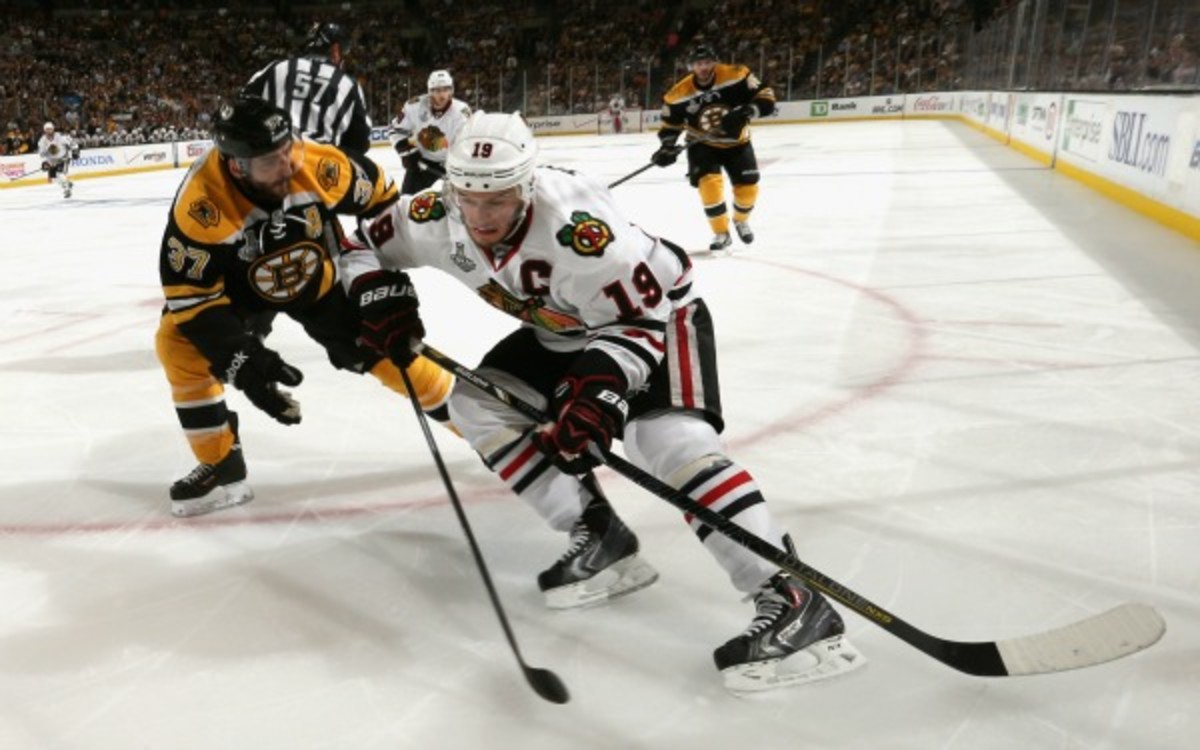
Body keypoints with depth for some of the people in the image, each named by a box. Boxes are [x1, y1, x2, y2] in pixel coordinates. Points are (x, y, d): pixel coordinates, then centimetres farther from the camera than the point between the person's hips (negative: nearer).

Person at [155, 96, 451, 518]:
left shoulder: (322, 166, -33)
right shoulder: (200, 202, -35)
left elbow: (383, 202, -14)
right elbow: (190, 294, -26)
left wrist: (389, 284, -18)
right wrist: (241, 360, -35)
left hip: (322, 275, 0)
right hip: (239, 284, 0)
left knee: (388, 347, -7)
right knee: (180, 343, -18)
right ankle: (222, 465, -1)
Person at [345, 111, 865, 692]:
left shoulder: (574, 225, -36)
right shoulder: (438, 217, -16)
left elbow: (642, 317, -29)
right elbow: (368, 244, 2)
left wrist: (603, 388, -45)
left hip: (659, 313, -7)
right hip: (563, 332, 8)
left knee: (671, 440, -30)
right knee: (475, 402, -2)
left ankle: (792, 602, -28)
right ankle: (601, 540, -1)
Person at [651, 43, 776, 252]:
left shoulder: (736, 76, -21)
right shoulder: (679, 94, -17)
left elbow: (766, 97, -19)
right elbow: (670, 124, -3)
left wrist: (746, 111, -36)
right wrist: (667, 146, -20)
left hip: (736, 141, 1)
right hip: (703, 145, -1)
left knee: (748, 187, 1)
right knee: (709, 183, -23)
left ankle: (741, 220, 35)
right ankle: (721, 233, -7)